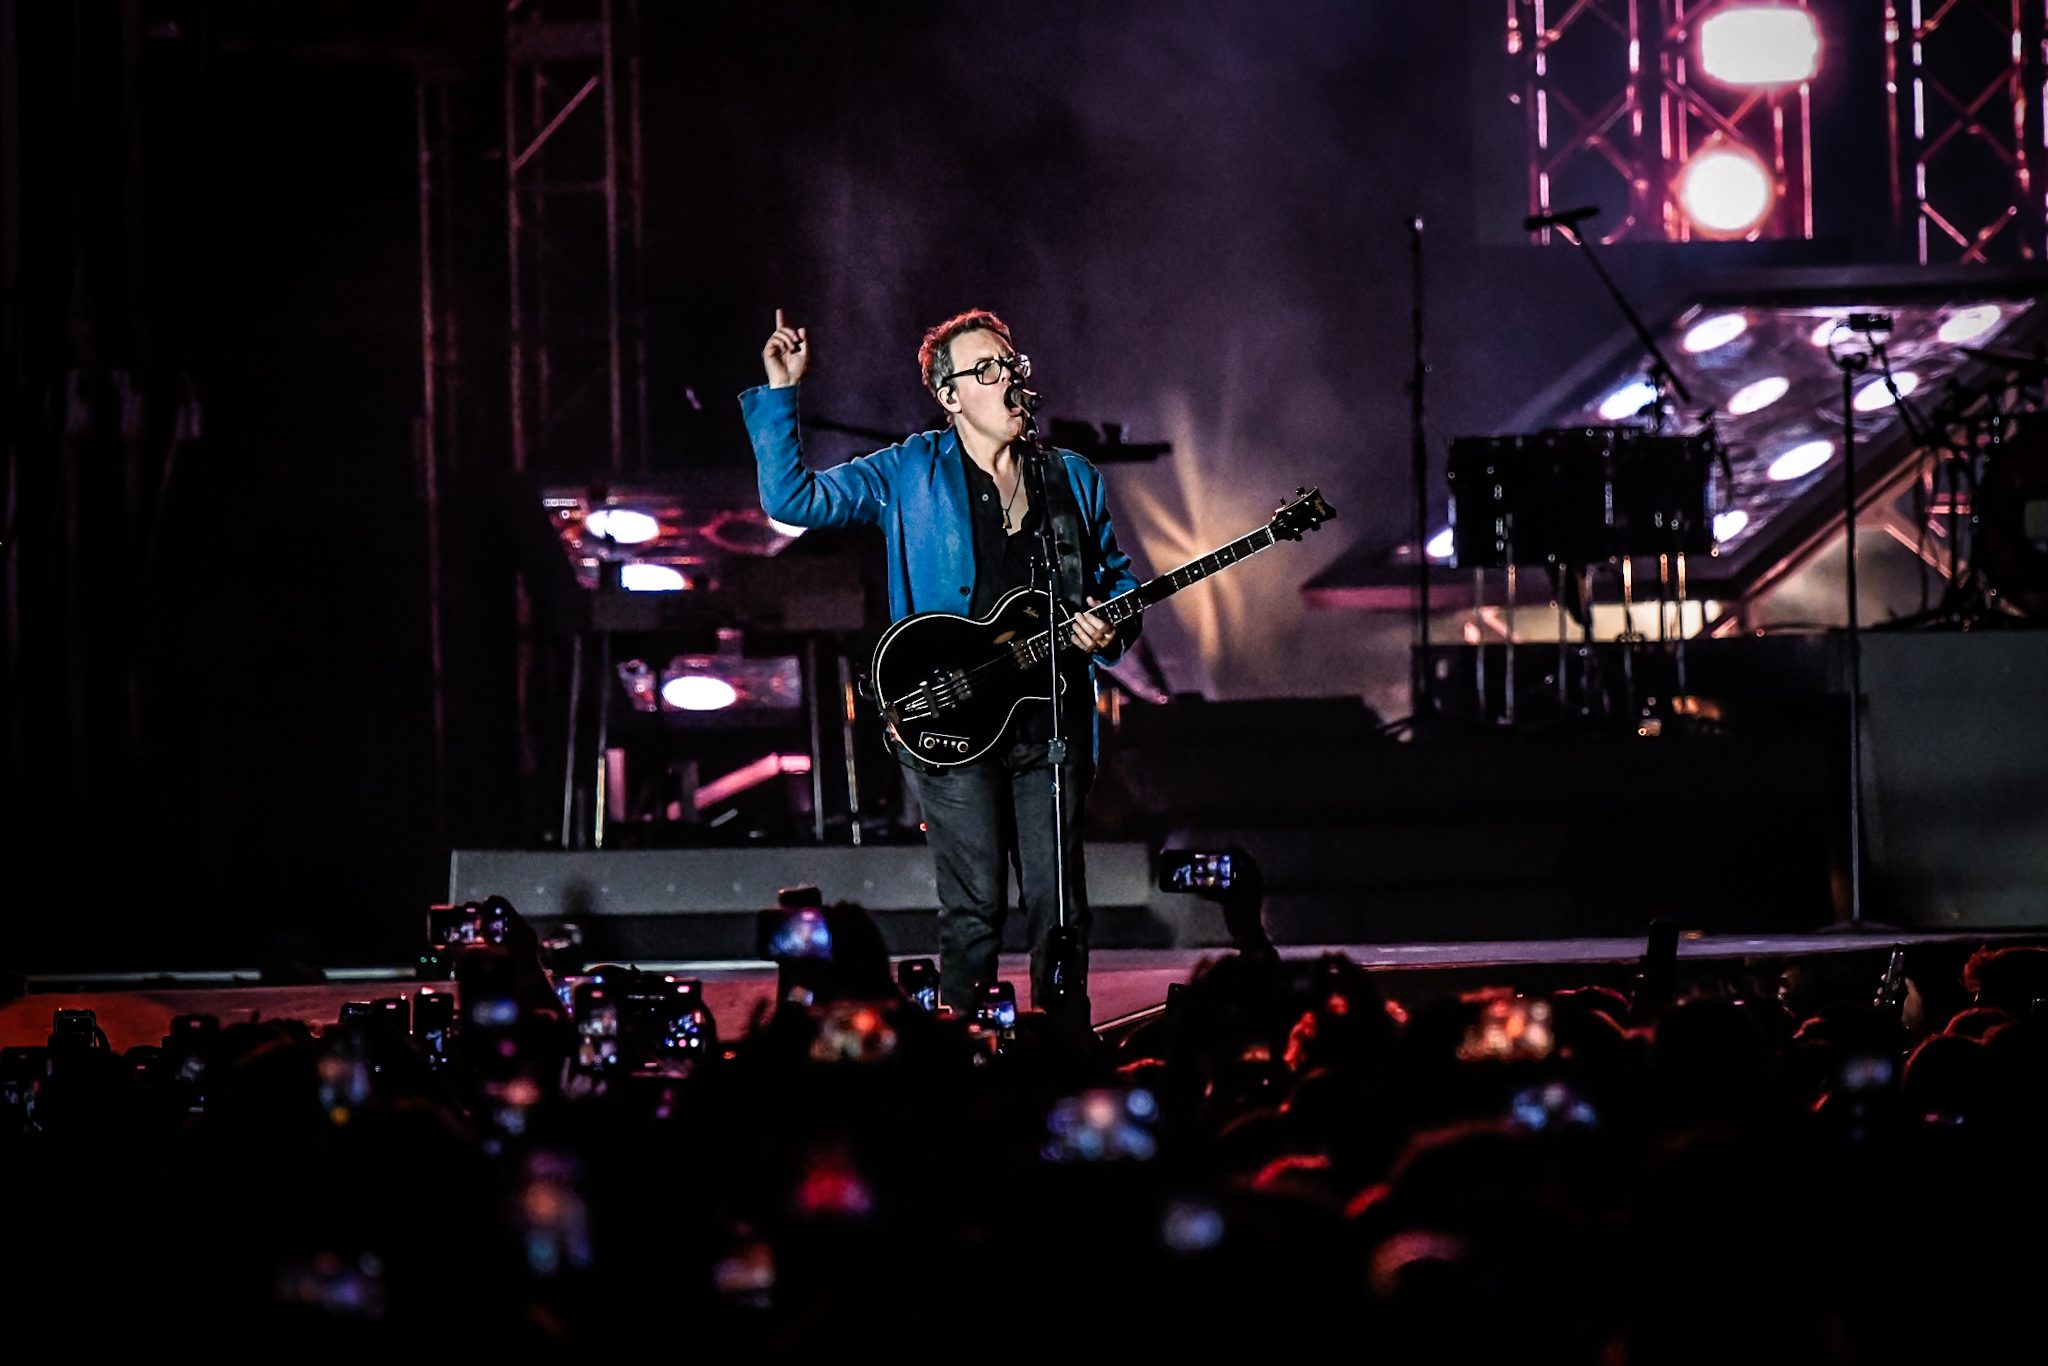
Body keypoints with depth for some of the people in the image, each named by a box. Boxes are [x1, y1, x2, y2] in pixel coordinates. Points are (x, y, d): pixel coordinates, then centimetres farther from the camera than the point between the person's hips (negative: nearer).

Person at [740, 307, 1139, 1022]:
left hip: (1052, 717, 3)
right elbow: (791, 497, 0)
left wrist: (1110, 624, 0)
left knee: (1059, 908, 2)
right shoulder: (911, 473, 5)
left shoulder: (1073, 479, 14)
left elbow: (1119, 579, 22)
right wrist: (780, 393, -6)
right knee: (974, 910, -5)